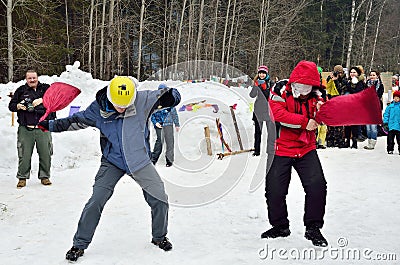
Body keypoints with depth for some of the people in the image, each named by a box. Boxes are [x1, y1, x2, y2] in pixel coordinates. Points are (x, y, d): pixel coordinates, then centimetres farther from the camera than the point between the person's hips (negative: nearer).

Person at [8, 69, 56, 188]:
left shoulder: (45, 88, 9)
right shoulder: (21, 90, 12)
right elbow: (11, 105, 15)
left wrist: (41, 100, -19)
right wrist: (18, 106, -6)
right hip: (25, 128, 0)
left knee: (45, 154, 2)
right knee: (24, 155, 0)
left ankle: (44, 176, 16)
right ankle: (22, 178, 13)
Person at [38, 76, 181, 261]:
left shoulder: (142, 100, -15)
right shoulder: (98, 108, -11)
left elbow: (162, 96, -5)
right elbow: (77, 120, 6)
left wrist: (171, 97, -30)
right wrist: (50, 125, 7)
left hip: (139, 160, 1)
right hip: (112, 162, 0)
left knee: (160, 200, 1)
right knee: (95, 202, -10)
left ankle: (159, 237, 27)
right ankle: (79, 244, 9)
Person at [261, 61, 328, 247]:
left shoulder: (315, 97, 3)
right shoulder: (281, 92, -8)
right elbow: (278, 114, -25)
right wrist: (305, 122, -23)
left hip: (306, 150, 2)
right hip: (281, 149, -2)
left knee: (317, 185, -12)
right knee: (274, 190, -2)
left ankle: (313, 228, 5)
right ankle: (280, 226, 23)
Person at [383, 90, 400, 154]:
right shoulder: (390, 106, 5)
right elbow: (386, 115, 6)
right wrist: (385, 123, 0)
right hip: (391, 126, 1)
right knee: (390, 139, 5)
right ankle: (390, 150, 14)